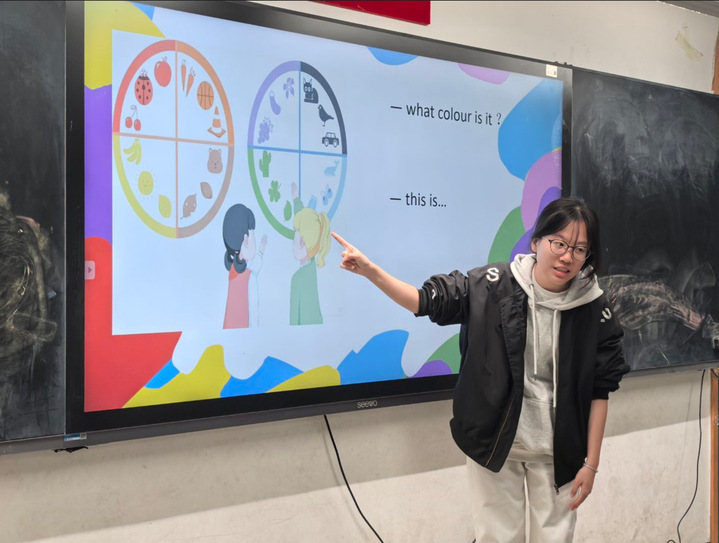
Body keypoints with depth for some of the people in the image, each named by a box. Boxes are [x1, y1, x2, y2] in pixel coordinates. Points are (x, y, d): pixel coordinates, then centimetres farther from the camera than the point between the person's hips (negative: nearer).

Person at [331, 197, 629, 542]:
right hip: (494, 441, 0)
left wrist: (591, 463, -2)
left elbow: (599, 391, -4)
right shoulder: (492, 286, -11)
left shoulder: (594, 310, -9)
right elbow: (427, 300, -7)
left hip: (557, 451, 1)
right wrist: (369, 270, -21)